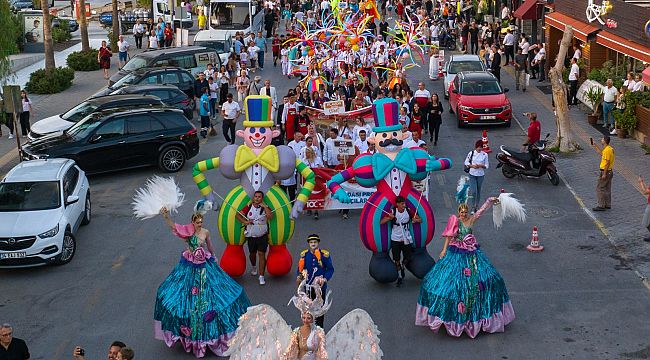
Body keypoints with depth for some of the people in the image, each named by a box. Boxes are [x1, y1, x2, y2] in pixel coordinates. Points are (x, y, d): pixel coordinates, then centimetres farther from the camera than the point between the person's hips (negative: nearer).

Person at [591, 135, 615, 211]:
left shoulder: (607, 150, -21)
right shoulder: (610, 148, 10)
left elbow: (607, 163, -23)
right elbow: (601, 153, 28)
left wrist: (604, 174, -22)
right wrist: (595, 146, 26)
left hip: (605, 172, -10)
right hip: (609, 171, 10)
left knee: (600, 189, -4)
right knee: (607, 189, 16)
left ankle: (601, 206, -2)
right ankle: (607, 205, 22)